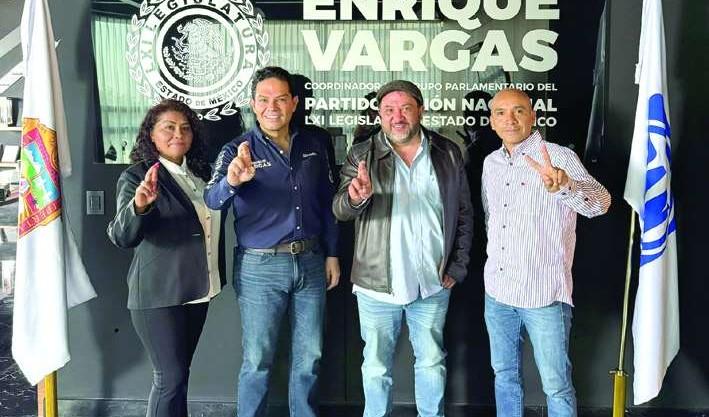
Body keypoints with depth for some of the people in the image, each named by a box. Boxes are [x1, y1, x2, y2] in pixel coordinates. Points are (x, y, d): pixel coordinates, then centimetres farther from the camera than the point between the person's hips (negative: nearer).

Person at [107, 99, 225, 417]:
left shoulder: (199, 173, 10)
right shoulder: (136, 177, -11)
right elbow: (122, 237, -24)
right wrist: (139, 205, -40)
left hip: (196, 291, 7)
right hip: (159, 295, -7)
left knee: (178, 373, 17)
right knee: (170, 378, -2)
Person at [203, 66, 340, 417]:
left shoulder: (314, 146, 3)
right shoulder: (237, 149, -8)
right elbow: (213, 199, -25)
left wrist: (331, 254, 9)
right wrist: (232, 181, -46)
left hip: (310, 262, 4)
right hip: (260, 267, -3)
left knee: (309, 356, 15)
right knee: (257, 360, 7)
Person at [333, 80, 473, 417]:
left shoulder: (448, 154, 2)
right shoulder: (362, 156, -3)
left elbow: (464, 214, 7)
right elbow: (341, 210, -14)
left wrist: (457, 267, 3)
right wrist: (355, 196, -37)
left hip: (433, 284, 2)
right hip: (377, 285, -1)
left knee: (431, 362, 16)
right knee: (376, 366, 12)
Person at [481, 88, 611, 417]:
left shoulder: (560, 157, -11)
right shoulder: (490, 163, 8)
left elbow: (600, 202, -28)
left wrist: (563, 184, -47)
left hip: (544, 294, -5)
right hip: (496, 291, 6)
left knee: (556, 386, 3)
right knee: (505, 377, 18)